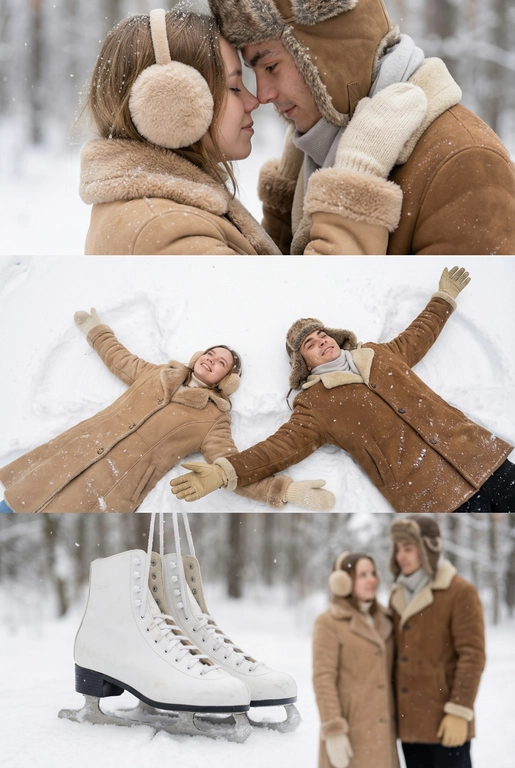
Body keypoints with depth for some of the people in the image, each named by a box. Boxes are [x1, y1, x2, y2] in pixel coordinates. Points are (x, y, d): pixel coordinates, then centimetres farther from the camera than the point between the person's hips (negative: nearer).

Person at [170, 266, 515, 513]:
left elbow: (418, 335, 38)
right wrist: (224, 472, -19)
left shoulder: (382, 355, 20)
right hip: (435, 497, -5)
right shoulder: (314, 404, 6)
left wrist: (445, 298, 46)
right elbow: (283, 444, -5)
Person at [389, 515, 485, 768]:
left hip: (445, 723, -7)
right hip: (410, 722, 7)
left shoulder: (461, 593, -8)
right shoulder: (398, 595, 14)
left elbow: (473, 655, -12)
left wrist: (459, 712, -17)